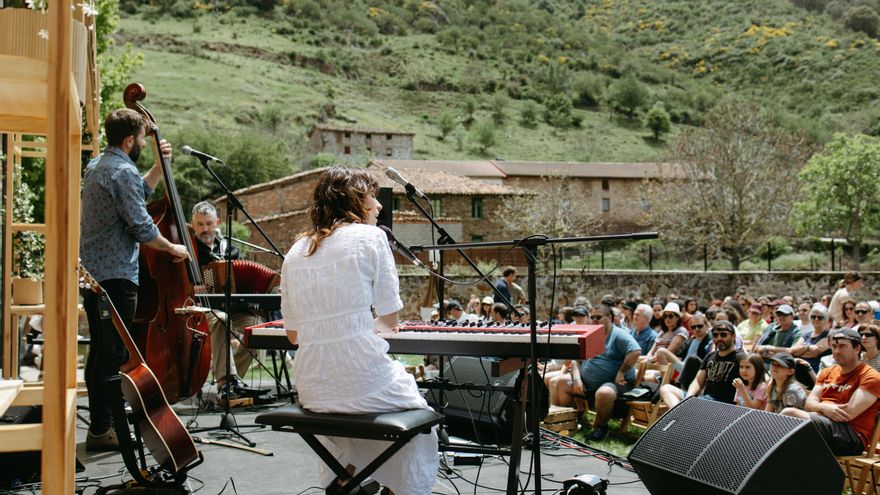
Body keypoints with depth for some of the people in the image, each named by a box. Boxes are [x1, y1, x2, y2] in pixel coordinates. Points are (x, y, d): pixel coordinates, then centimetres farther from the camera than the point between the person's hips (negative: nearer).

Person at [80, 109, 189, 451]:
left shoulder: (97, 166, 16)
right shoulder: (123, 171, -16)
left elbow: (139, 192, 30)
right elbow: (142, 228, -19)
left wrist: (160, 165, 21)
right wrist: (172, 248, -4)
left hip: (92, 272, 10)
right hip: (116, 275, -10)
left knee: (100, 352, 16)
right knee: (112, 355, -5)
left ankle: (99, 422, 24)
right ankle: (102, 430, -1)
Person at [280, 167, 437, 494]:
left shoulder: (295, 253, 11)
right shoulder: (370, 236, -3)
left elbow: (293, 334, 14)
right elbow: (389, 319, -3)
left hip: (313, 393, 5)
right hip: (364, 385, -5)